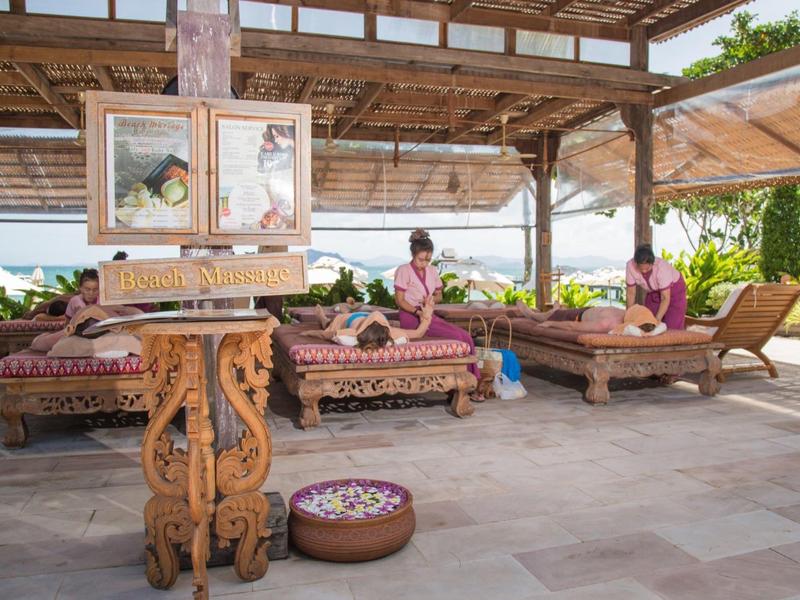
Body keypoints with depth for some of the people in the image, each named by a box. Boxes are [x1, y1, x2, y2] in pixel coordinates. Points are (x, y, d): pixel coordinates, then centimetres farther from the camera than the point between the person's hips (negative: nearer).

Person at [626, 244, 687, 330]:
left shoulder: (661, 267, -36)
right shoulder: (630, 266, -27)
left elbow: (665, 298, -31)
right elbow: (631, 293, -16)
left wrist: (657, 320, -37)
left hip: (674, 289, -4)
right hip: (653, 293, 4)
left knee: (672, 329, -11)